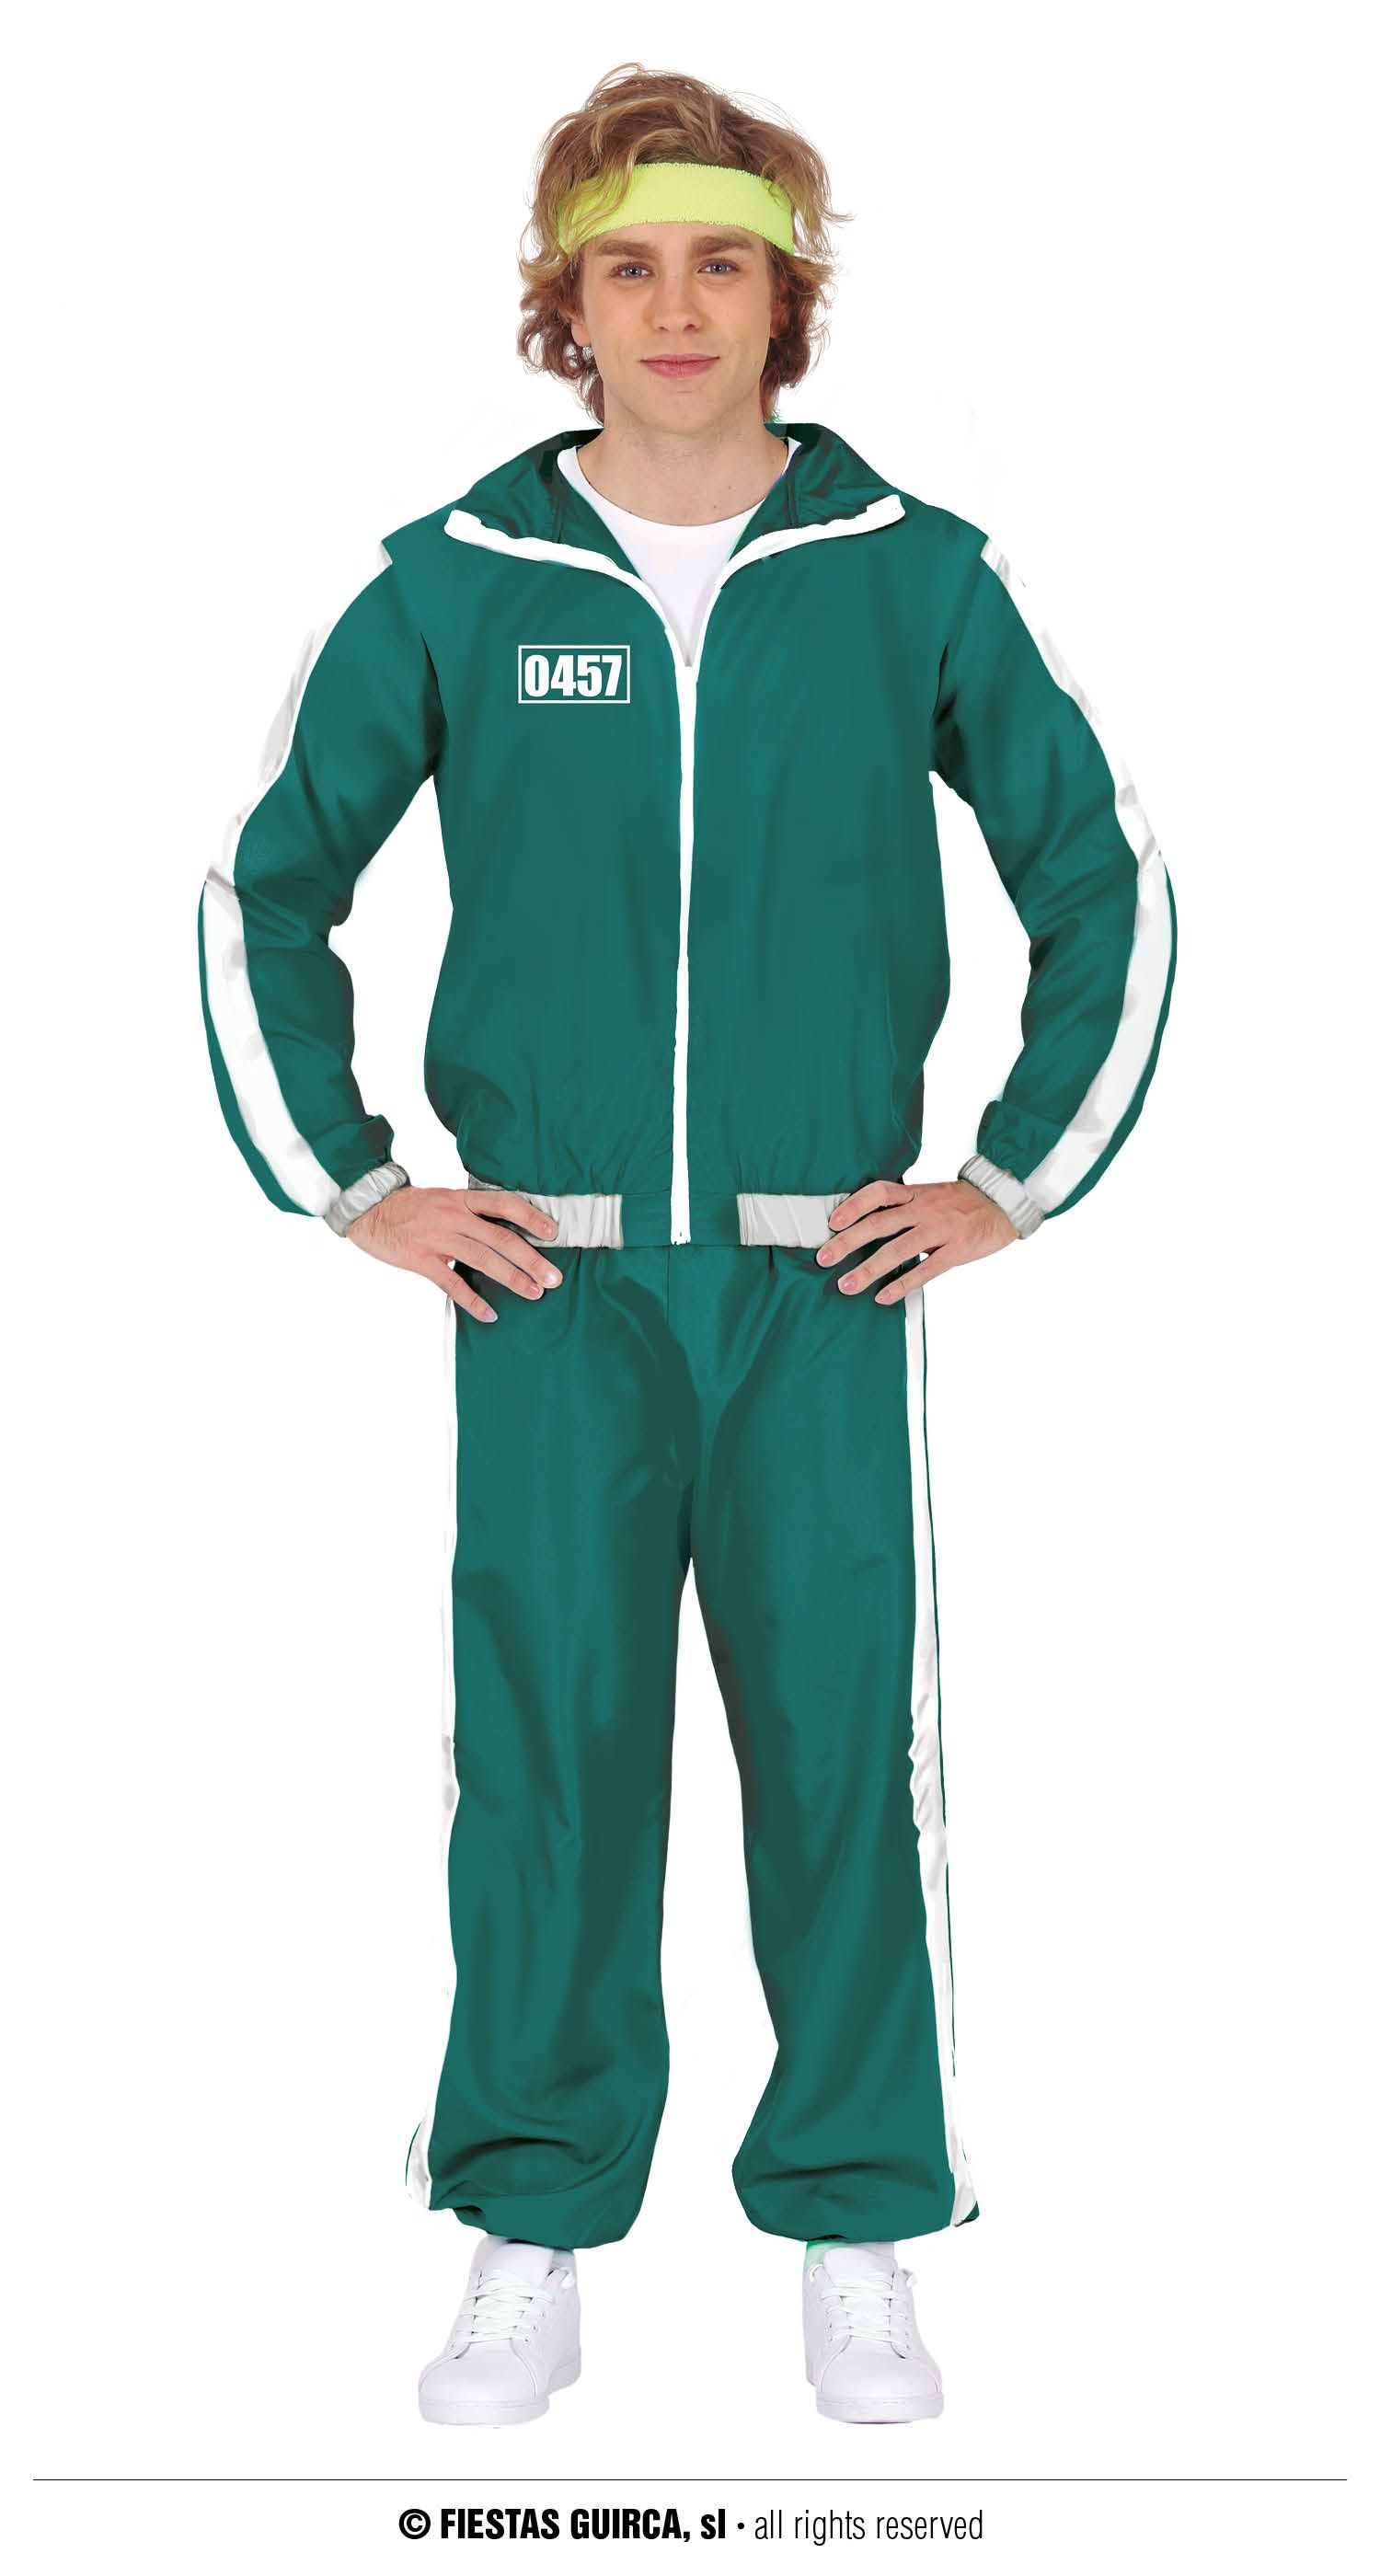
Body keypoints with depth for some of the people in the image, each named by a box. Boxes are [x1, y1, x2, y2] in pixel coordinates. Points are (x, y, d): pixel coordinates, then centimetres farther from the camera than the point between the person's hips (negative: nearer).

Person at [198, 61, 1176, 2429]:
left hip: (826, 1275, 0)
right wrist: (347, 1186, 5)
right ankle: (532, 2255, 14)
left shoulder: (917, 578, 2)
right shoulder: (451, 587, 3)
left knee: (843, 1742, 2)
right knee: (545, 1745, 1)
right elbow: (262, 894, 11)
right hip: (549, 1277, 0)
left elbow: (1106, 883, 11)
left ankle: (857, 2245, 16)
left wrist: (1014, 1176, 5)